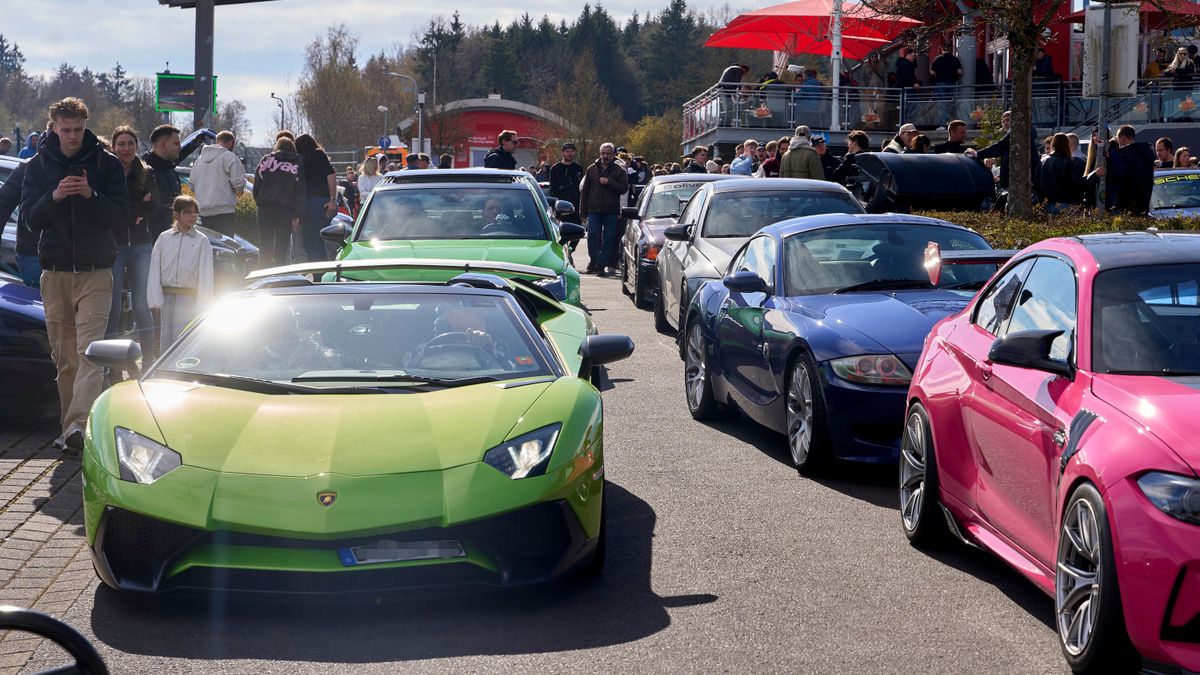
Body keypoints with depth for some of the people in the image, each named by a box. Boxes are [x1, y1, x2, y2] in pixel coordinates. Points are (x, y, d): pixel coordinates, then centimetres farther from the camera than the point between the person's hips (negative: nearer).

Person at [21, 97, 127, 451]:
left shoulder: (106, 163, 2)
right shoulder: (39, 165, 8)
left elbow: (119, 215, -1)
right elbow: (31, 218, 3)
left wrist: (91, 195, -18)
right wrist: (54, 197, -16)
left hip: (96, 271, -3)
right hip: (55, 271, 3)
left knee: (89, 350, -15)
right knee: (64, 355, 7)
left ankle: (78, 424, -25)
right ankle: (70, 425, 14)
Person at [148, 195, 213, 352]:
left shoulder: (201, 241, 3)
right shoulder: (164, 238, 8)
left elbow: (205, 274, 0)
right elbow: (154, 270, 6)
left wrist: (202, 307, -7)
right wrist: (156, 301, -2)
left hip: (188, 298, -2)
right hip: (166, 296, 2)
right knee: (166, 340, 4)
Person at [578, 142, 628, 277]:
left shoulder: (619, 171, 5)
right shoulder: (592, 169, 10)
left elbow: (624, 188, -5)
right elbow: (584, 190, 11)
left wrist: (609, 183, -15)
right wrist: (583, 209, 6)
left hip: (611, 211, -1)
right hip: (594, 210, 1)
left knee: (608, 239, -1)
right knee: (592, 235, -9)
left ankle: (601, 264, 4)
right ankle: (594, 260, 7)